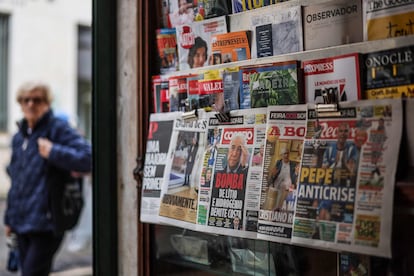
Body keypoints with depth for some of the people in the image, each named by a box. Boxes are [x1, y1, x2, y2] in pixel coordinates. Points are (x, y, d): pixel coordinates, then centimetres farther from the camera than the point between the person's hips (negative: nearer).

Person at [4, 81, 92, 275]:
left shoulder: (58, 129, -6)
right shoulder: (18, 137, 17)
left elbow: (88, 158, -19)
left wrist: (53, 152, -23)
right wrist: (9, 218, 23)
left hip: (46, 223, -7)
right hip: (21, 222, 8)